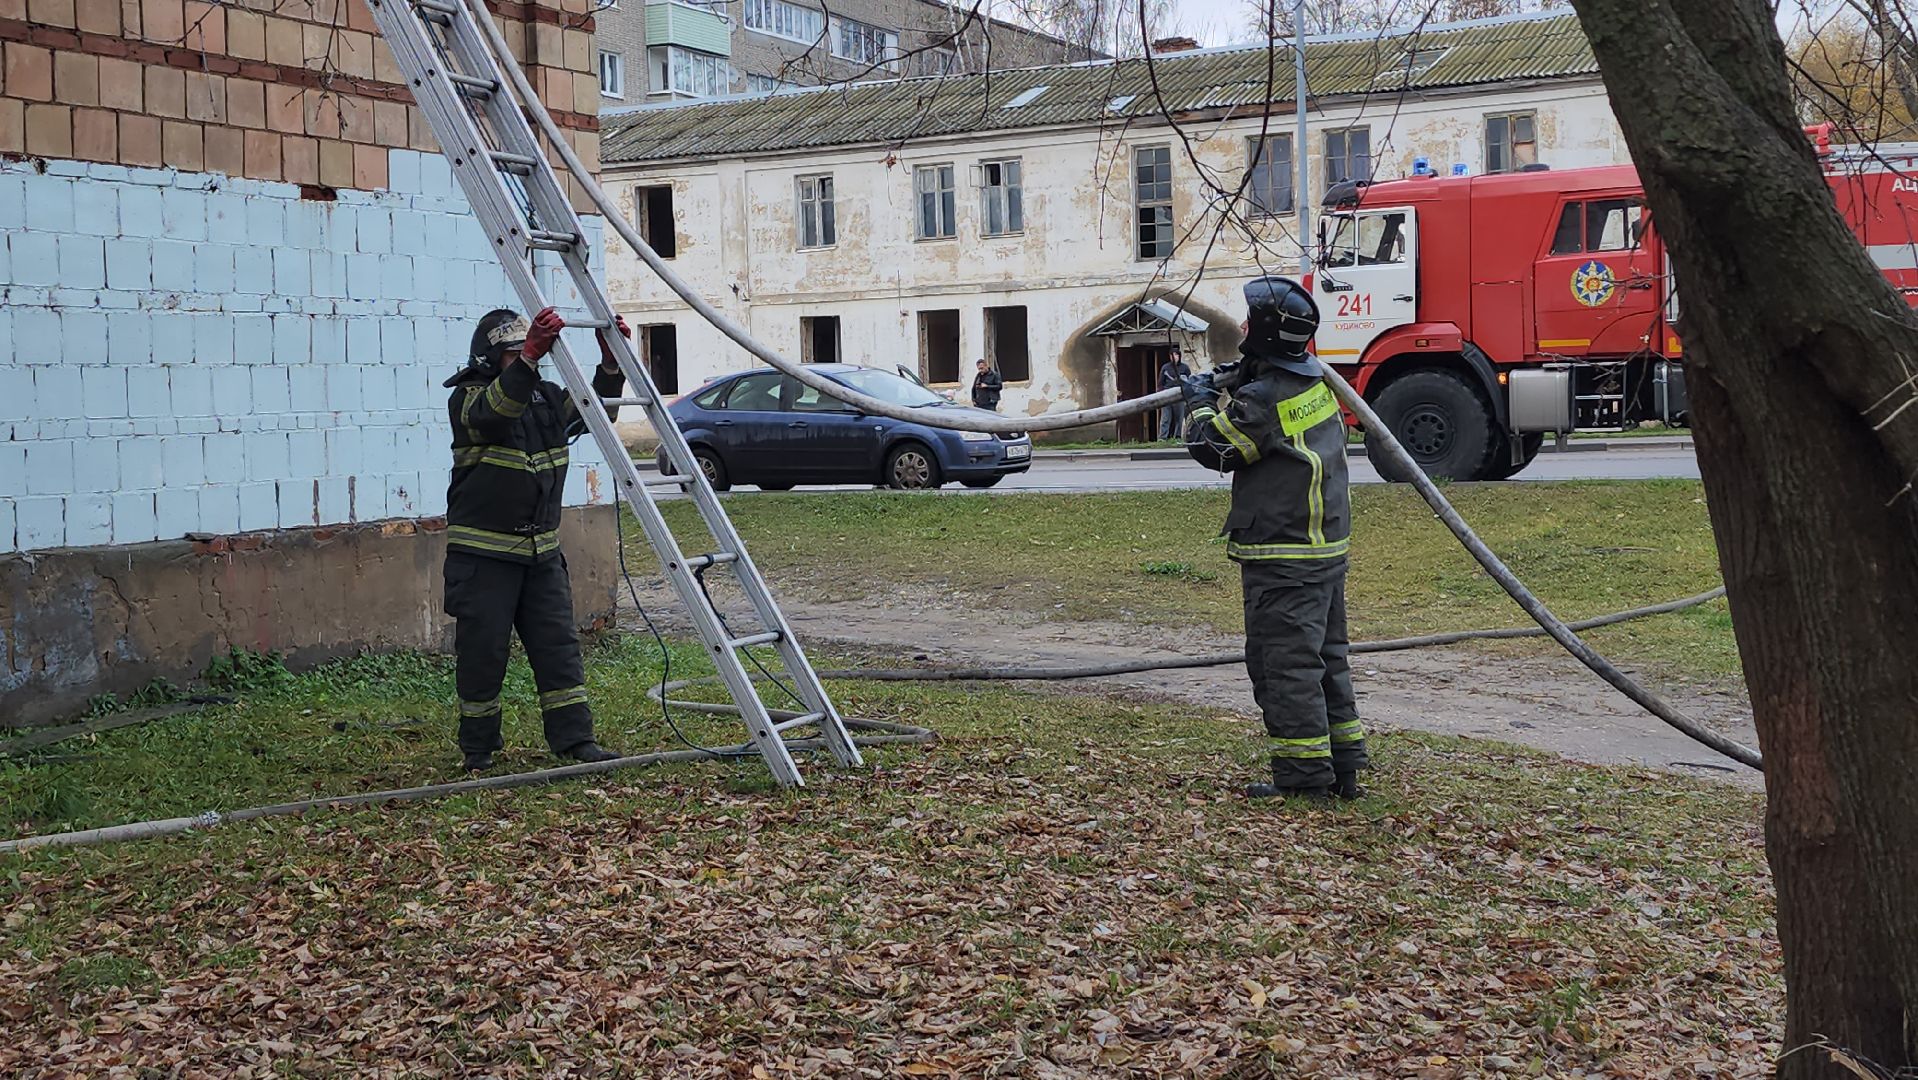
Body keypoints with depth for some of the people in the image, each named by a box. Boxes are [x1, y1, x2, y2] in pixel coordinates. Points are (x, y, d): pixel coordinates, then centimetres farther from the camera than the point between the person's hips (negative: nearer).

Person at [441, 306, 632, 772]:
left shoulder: (546, 397, 12)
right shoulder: (467, 399, -10)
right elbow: (494, 410, -32)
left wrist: (611, 363, -11)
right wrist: (531, 357, -45)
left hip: (541, 550, 6)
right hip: (483, 553, -6)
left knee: (558, 644, 4)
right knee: (483, 651, 0)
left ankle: (574, 739, 8)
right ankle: (479, 751, 13)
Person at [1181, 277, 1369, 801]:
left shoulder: (1262, 398, -20)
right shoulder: (1316, 379, 7)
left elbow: (1211, 447, -9)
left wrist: (1201, 402, 7)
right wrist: (1229, 386, 16)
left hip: (1282, 556, -9)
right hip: (1328, 546, 9)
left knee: (1284, 661, -2)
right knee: (1326, 656, 16)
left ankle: (1303, 774, 1)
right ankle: (1344, 765, 22)